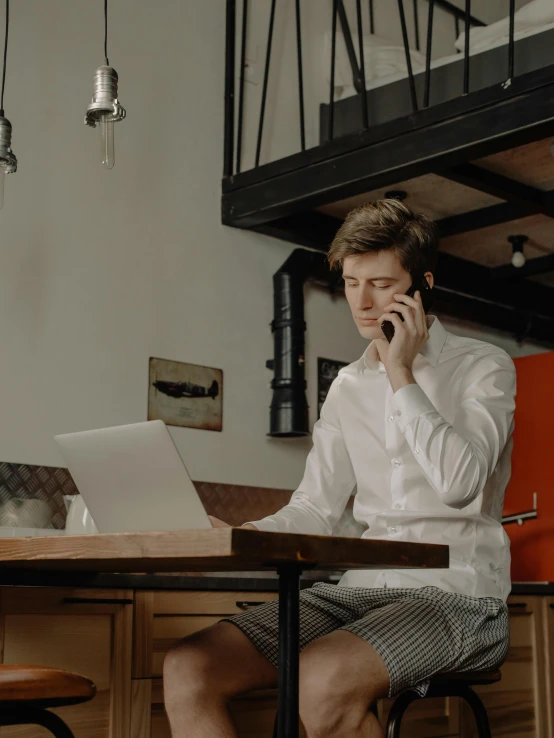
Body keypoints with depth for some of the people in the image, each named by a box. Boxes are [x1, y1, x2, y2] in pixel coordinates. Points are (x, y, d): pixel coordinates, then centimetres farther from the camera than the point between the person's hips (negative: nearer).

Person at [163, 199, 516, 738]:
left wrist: (401, 374, -10)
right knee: (187, 669, -16)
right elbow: (314, 510, 14)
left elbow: (460, 483, -17)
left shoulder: (483, 368, 1)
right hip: (362, 588, 6)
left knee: (324, 679, -36)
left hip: (455, 594, -5)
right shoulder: (348, 387, 18)